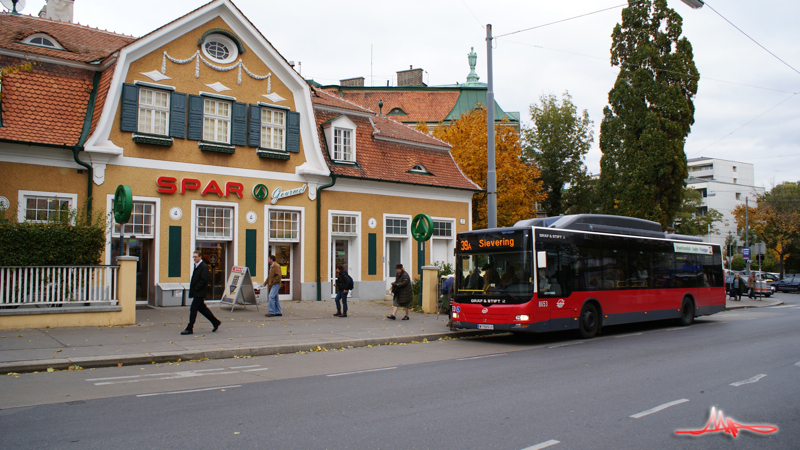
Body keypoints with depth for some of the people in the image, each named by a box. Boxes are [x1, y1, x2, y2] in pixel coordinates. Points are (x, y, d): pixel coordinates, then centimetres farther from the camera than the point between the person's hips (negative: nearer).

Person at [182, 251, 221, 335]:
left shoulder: (204, 266, -15)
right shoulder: (197, 266, 15)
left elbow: (204, 280, -21)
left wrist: (195, 289, -18)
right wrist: (192, 288, 10)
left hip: (199, 293, -10)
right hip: (197, 293, 10)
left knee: (193, 309, -7)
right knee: (202, 308, 15)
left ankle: (189, 329, -1)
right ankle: (215, 322, 24)